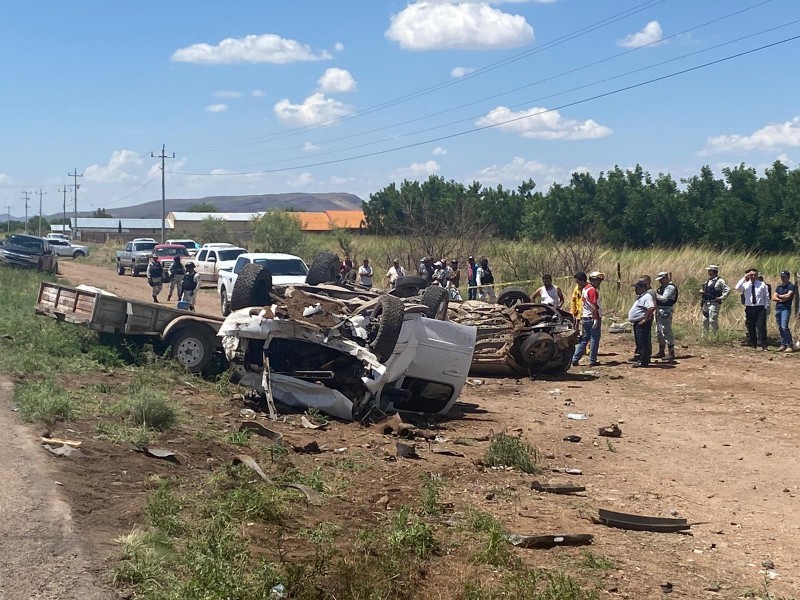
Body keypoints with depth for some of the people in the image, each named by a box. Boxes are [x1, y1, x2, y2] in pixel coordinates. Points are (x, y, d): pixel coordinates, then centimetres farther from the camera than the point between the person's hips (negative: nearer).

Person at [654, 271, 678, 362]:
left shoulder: (670, 287, -13)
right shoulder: (662, 287, 18)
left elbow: (664, 299, -21)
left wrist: (655, 294, -14)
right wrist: (655, 294, 4)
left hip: (665, 312, -11)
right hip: (659, 311, 11)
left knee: (666, 332, -12)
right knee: (659, 332, 15)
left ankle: (671, 353, -12)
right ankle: (661, 352, 24)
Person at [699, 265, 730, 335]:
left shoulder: (720, 281, -7)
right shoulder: (708, 281, 16)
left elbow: (727, 290, -12)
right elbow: (703, 290, 28)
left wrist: (721, 298, -17)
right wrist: (701, 291, 5)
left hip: (714, 304, -8)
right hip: (706, 303, 8)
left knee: (713, 321, -13)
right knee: (705, 321, 11)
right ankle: (704, 336, 20)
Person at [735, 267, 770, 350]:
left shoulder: (762, 284, 6)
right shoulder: (745, 285, 4)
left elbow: (767, 297, 10)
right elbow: (737, 288, -16)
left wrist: (766, 307, 2)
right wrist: (744, 278, -14)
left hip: (760, 308, -1)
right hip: (749, 308, 1)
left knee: (761, 327, -6)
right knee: (751, 328, 5)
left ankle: (761, 345, -4)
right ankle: (753, 344, 14)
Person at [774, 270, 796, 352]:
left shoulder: (791, 286, -4)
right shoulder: (779, 287, 17)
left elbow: (788, 296, -18)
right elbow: (774, 297, 8)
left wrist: (779, 296, -1)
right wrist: (781, 299, -10)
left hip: (786, 309, -7)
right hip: (778, 308, 7)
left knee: (784, 327, -17)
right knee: (780, 327, 6)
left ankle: (790, 345, -11)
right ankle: (783, 345, 12)